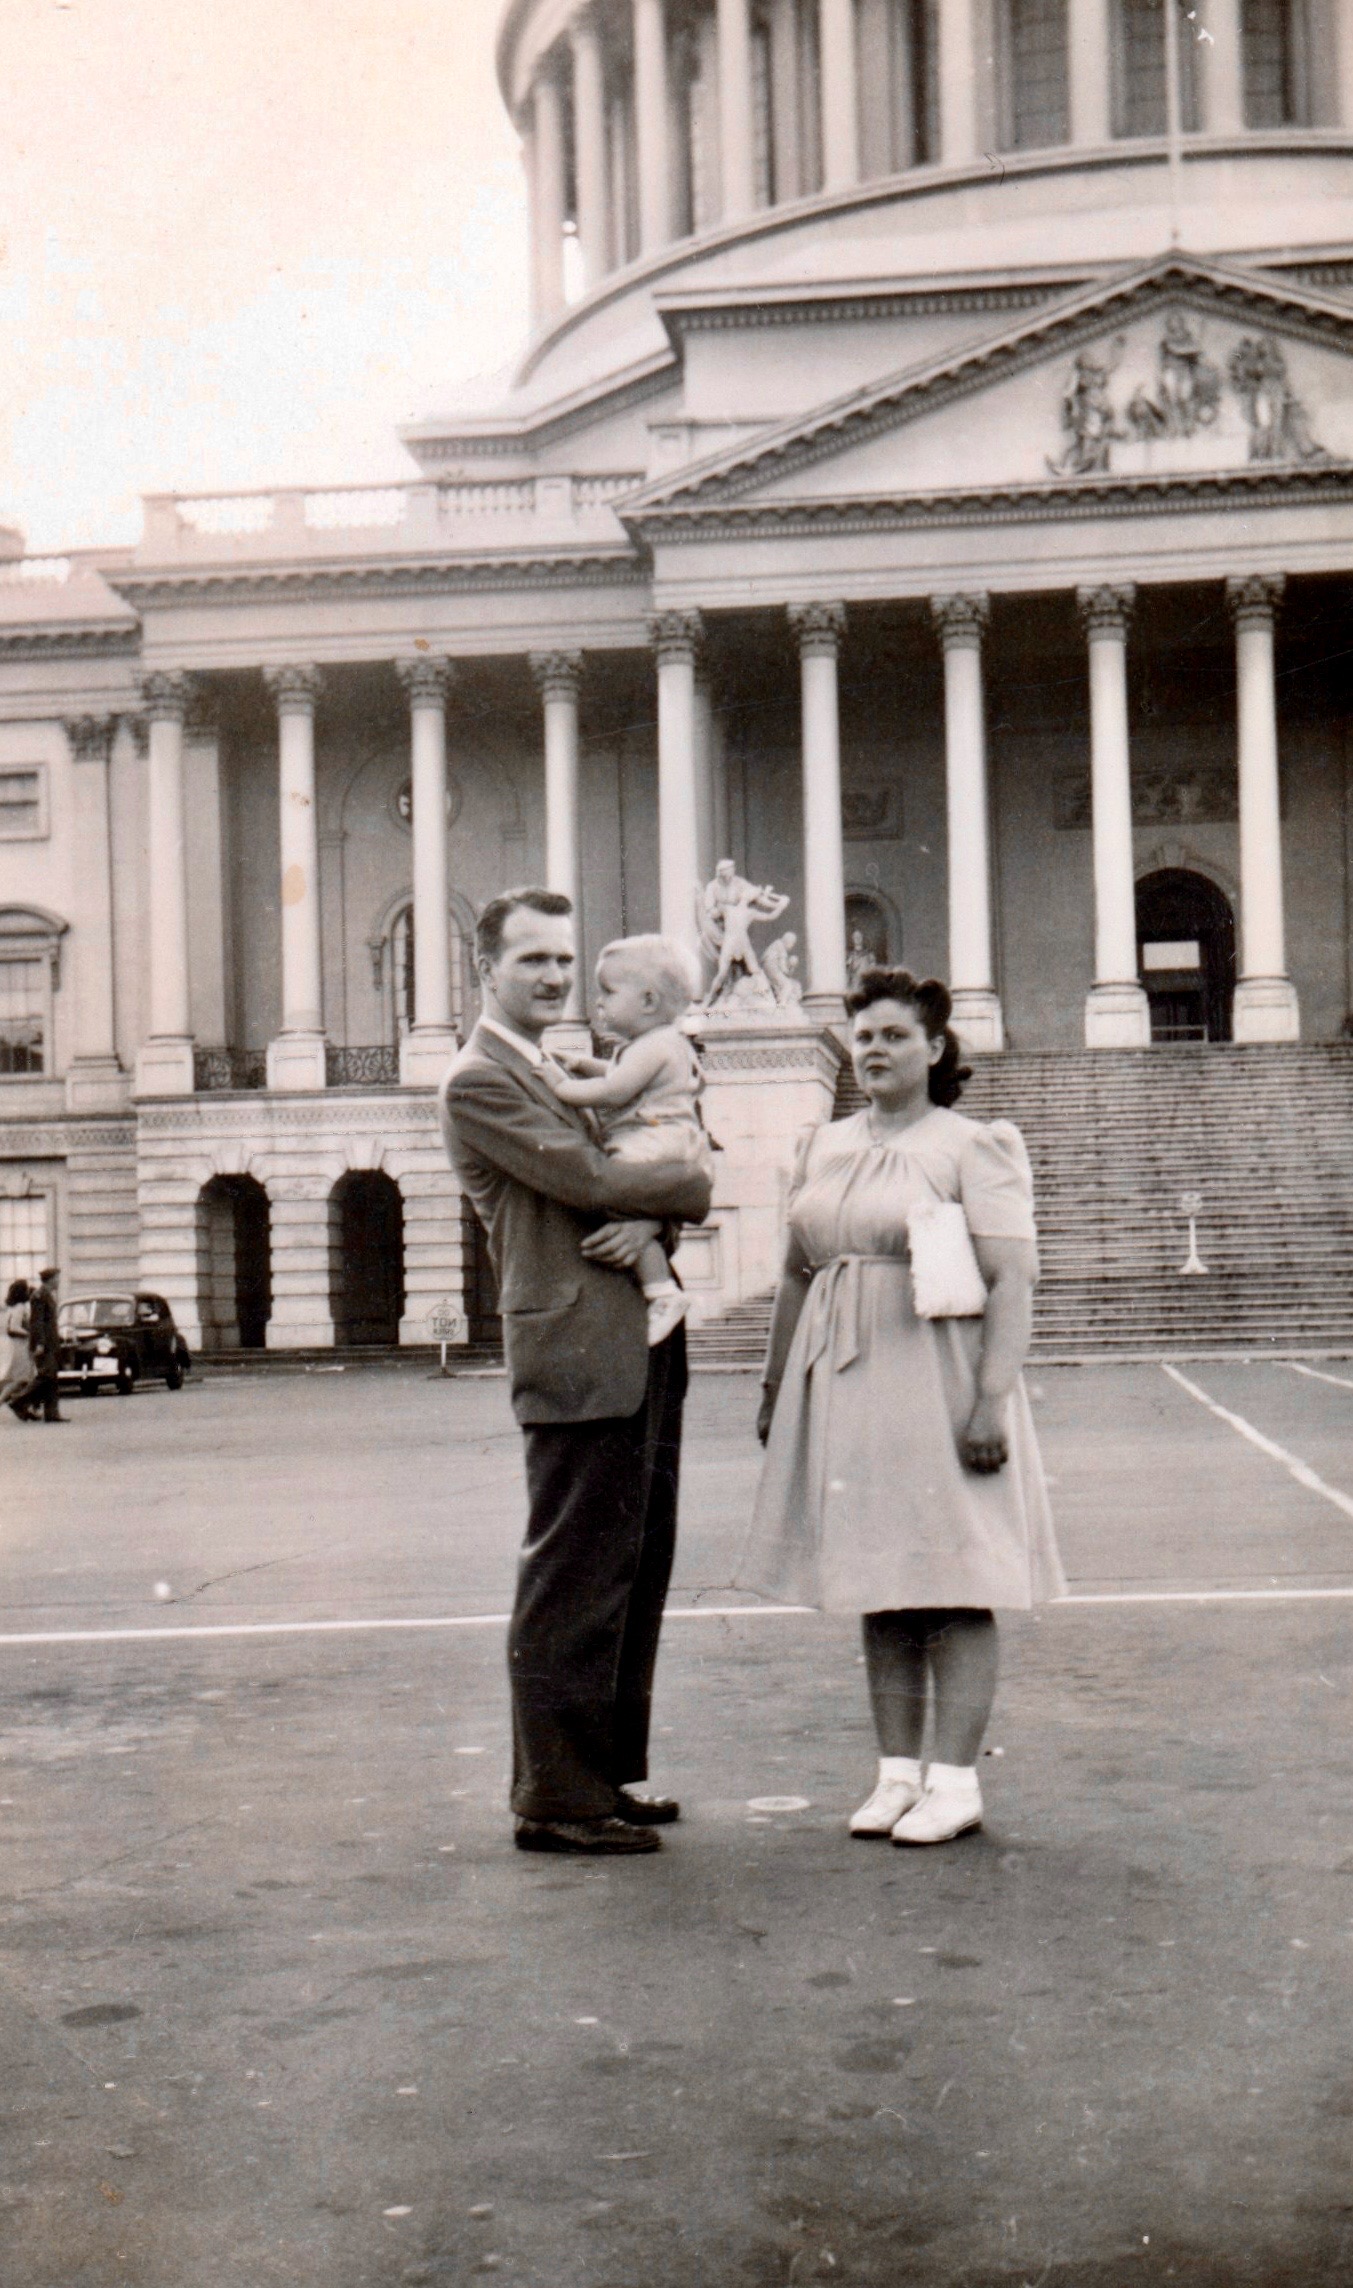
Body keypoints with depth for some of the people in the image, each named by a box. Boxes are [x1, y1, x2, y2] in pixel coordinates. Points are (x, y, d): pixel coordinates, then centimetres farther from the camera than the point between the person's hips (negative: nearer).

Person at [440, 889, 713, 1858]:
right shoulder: (479, 1081, -7)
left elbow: (673, 1181, 15)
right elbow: (585, 1178, -17)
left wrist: (651, 1220, -7)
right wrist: (695, 1180, -4)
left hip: (645, 1348, 9)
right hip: (578, 1352, -9)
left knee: (636, 1574, 14)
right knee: (572, 1582, -4)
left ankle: (607, 1774, 24)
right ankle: (555, 1797, 4)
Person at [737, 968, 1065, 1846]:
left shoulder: (973, 1148, -3)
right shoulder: (825, 1149, 14)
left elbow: (1013, 1280, -11)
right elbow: (797, 1275, 20)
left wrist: (992, 1399, -19)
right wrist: (775, 1386, 17)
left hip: (936, 1386, -6)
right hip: (843, 1388, 6)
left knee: (954, 1585, -2)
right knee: (878, 1587, 9)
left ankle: (955, 1781, 4)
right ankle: (898, 1773, 16)